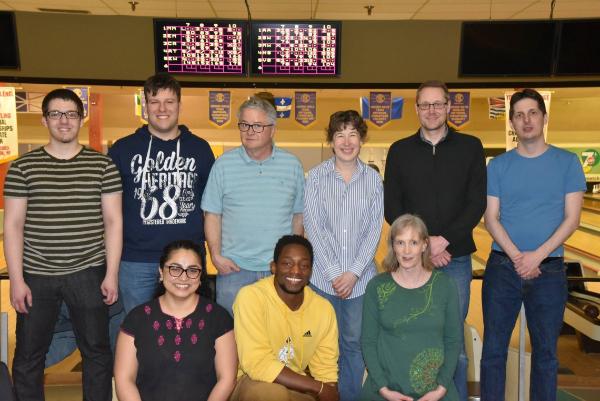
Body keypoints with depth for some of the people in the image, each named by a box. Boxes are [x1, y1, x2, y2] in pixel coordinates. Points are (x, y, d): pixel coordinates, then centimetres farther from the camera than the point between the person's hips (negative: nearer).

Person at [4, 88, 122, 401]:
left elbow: (113, 221, 1)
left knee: (97, 351, 9)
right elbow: (13, 225, 2)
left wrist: (112, 274, -4)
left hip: (88, 274, 0)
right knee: (28, 356, 10)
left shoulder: (102, 165, 2)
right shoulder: (23, 167, 3)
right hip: (36, 275, 1)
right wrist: (16, 279, -3)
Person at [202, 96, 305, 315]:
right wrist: (216, 256, -5)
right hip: (234, 267, -1)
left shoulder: (292, 165, 4)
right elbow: (212, 215, 3)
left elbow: (298, 215, 9)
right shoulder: (224, 164, 1)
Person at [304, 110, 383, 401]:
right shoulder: (316, 176, 0)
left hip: (360, 278, 1)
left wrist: (354, 272, -9)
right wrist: (333, 272, -10)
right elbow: (313, 226, -4)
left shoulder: (373, 179, 4)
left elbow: (374, 229, 1)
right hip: (322, 276, -1)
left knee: (354, 343, 9)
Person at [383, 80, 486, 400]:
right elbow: (391, 207, 2)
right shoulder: (400, 151, 6)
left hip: (456, 257, 0)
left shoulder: (470, 147, 4)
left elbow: (477, 203, -2)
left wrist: (444, 240, -13)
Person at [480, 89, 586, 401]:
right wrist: (517, 256, -14)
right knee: (493, 349, 5)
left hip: (549, 270, 0)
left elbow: (572, 218, -4)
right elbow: (491, 219, 0)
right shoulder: (498, 166, 4)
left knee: (545, 351, 10)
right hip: (502, 268, 1)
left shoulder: (567, 163, 2)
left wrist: (537, 255, -15)